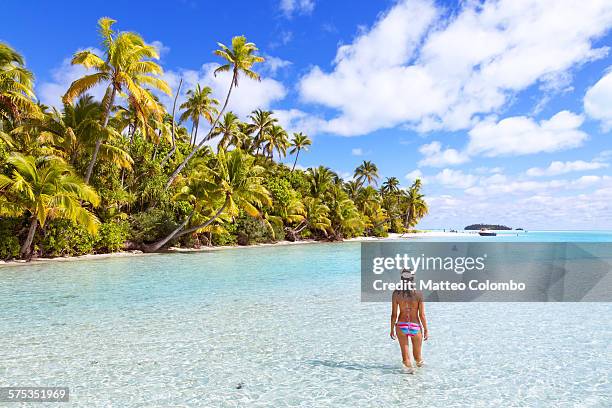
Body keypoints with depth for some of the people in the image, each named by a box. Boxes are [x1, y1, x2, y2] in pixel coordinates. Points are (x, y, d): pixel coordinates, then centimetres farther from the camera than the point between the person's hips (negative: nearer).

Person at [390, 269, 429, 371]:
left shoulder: (396, 293, -9)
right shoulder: (418, 294, -12)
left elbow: (394, 314, -5)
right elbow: (422, 315, -8)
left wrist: (392, 329, 7)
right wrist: (426, 330, 4)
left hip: (401, 326, 0)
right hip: (415, 327, 0)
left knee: (405, 355, 11)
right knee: (417, 356, 22)